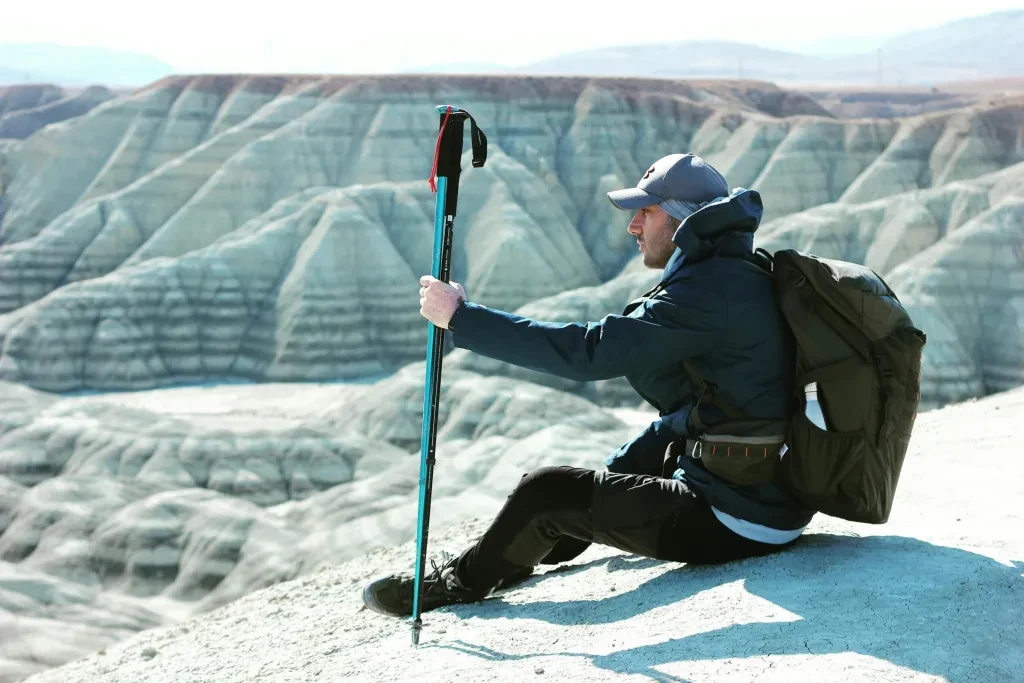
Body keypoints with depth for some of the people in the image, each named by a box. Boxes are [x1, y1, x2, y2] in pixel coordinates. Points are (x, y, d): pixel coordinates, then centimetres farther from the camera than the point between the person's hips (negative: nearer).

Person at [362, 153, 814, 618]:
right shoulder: (737, 279, 12)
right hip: (771, 492, 10)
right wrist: (612, 472, 21)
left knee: (545, 493, -6)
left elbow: (589, 351, -24)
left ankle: (459, 582, 18)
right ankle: (509, 557, 41)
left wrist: (461, 317, -19)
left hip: (738, 522, -10)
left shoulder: (711, 290, -20)